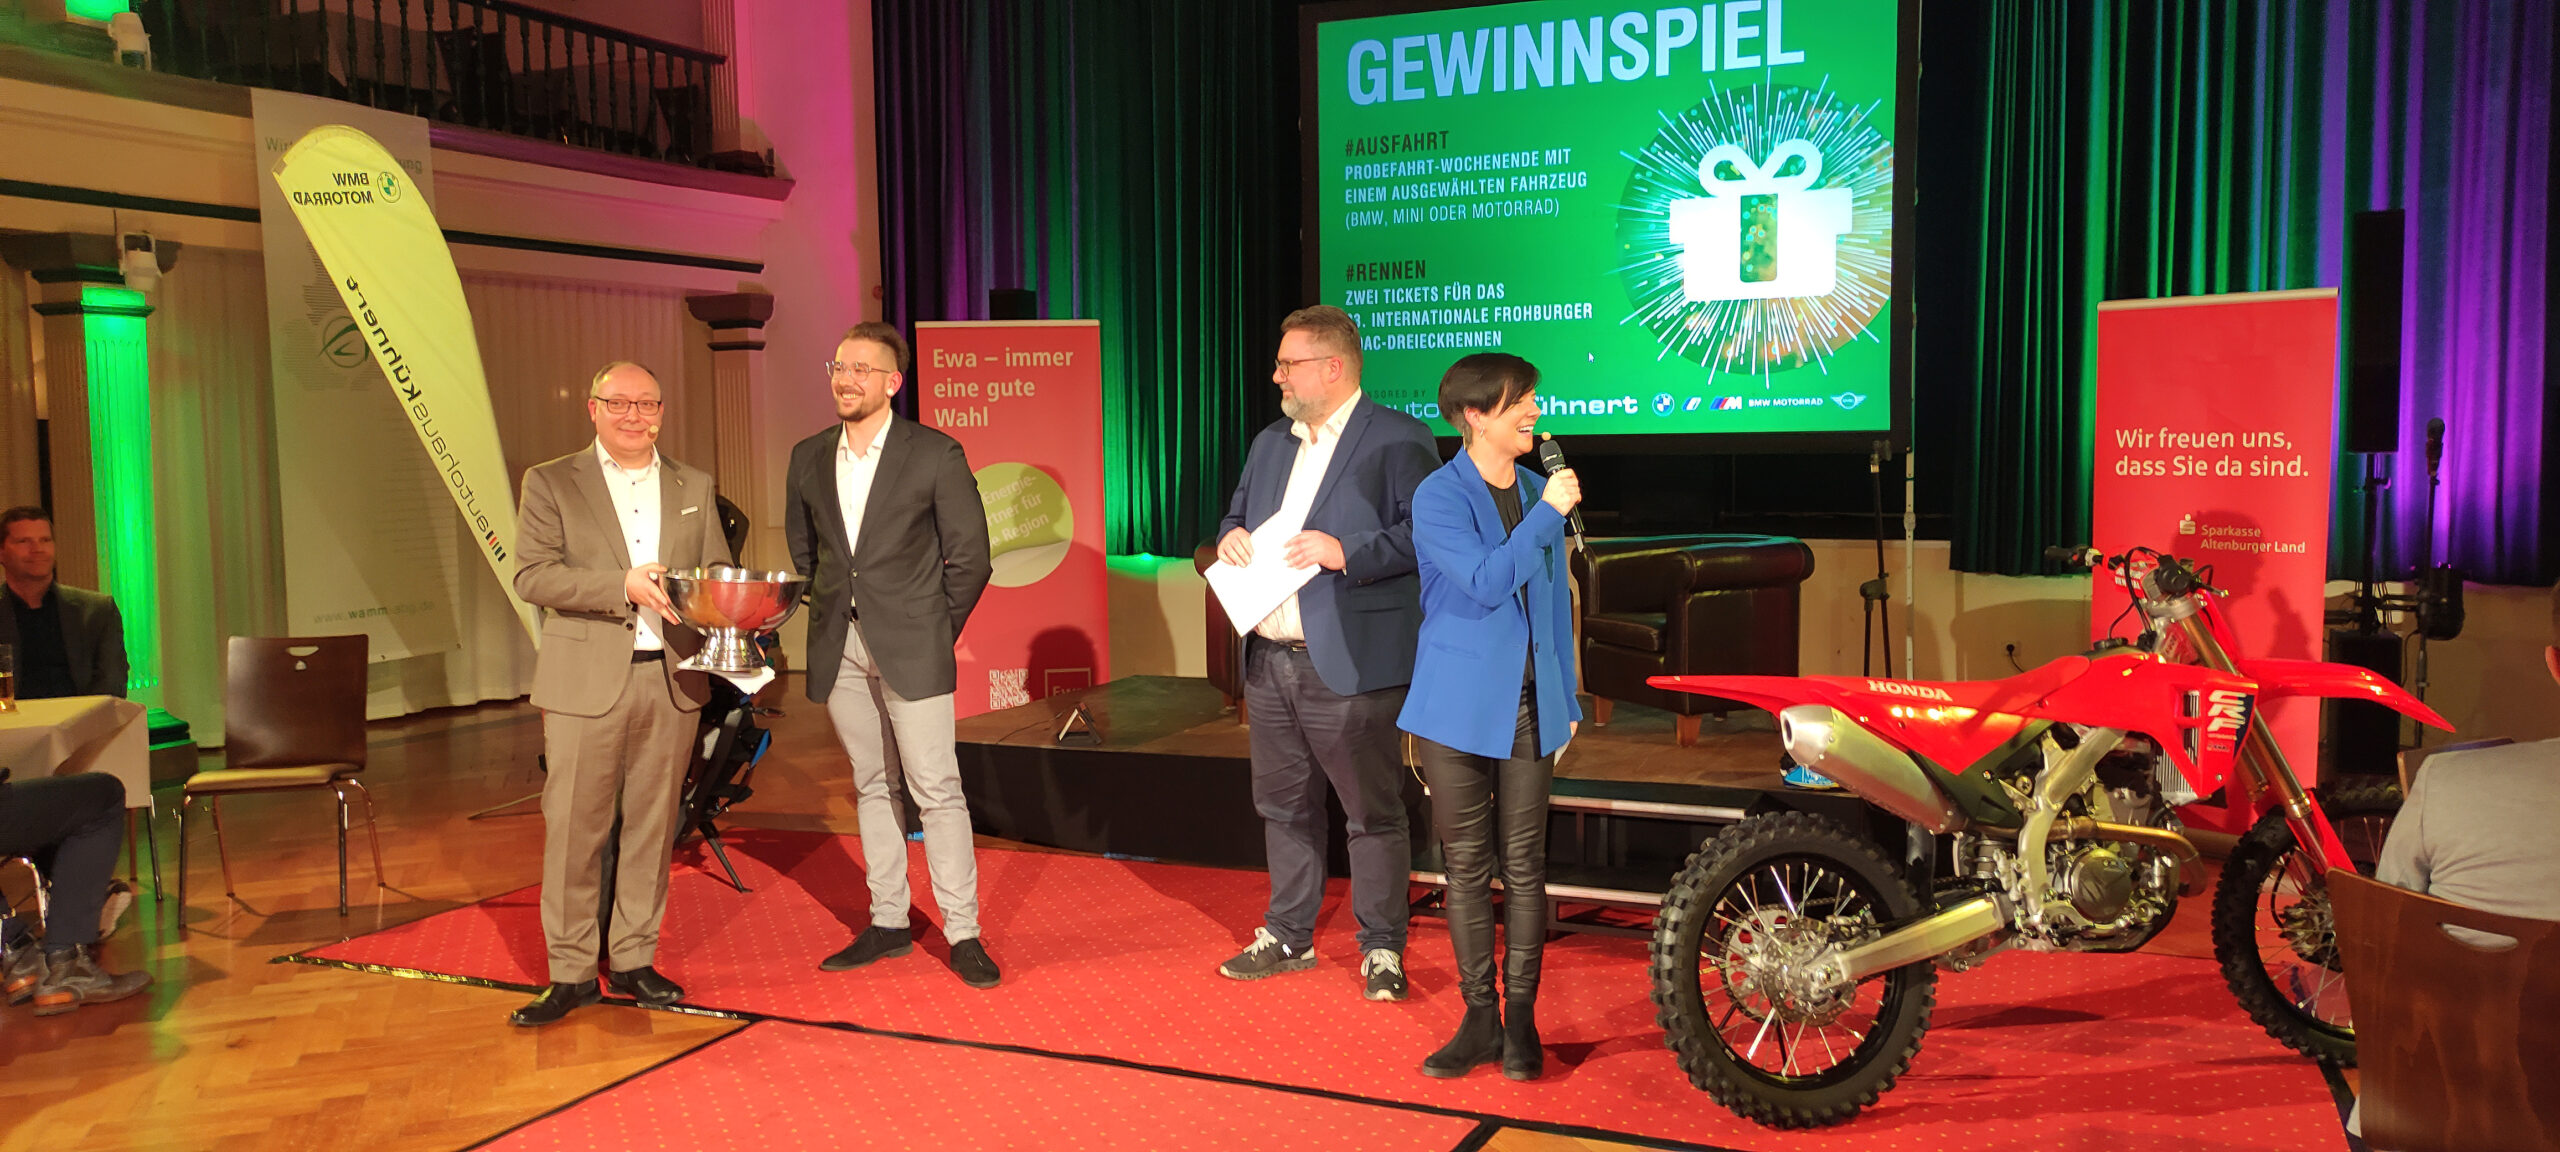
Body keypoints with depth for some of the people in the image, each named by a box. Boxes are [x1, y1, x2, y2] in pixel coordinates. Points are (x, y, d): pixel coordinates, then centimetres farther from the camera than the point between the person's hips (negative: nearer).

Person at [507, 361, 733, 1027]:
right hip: (586, 682, -3)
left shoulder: (694, 487, 13)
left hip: (671, 680, 3)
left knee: (652, 825, 9)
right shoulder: (550, 483, 4)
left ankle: (634, 960, 21)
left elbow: (717, 570, 14)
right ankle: (572, 972, 10)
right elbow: (532, 575, -7)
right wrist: (624, 585, -18)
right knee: (574, 829, -1)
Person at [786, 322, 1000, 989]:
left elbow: (971, 557, -3)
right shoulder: (809, 458, 9)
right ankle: (888, 922, 22)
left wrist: (935, 631, -3)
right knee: (870, 785, 12)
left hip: (911, 646, -5)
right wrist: (826, 620, 10)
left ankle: (963, 934, 2)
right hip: (840, 649, 5)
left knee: (936, 790, -5)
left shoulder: (935, 455, -5)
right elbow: (801, 551, 19)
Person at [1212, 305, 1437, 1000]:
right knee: (1284, 807, 17)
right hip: (1269, 661, 8)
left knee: (1373, 813, 3)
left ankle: (1381, 949, 16)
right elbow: (1239, 512, 25)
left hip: (1349, 665, -7)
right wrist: (1231, 535, 2)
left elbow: (1423, 534, -16)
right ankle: (1288, 937, 32)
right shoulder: (1270, 443, 17)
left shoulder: (1398, 441, -8)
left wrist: (1346, 551, -24)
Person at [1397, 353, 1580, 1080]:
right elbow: (1487, 581, -20)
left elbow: (1555, 599, 16)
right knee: (1467, 867, 5)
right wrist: (1547, 515, -17)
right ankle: (1480, 1019, 16)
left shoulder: (1540, 493, 10)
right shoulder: (1439, 498, -7)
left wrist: (1567, 699, 15)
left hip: (1531, 707, 4)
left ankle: (1521, 1021, 15)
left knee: (1523, 866, 5)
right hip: (1459, 710, -4)